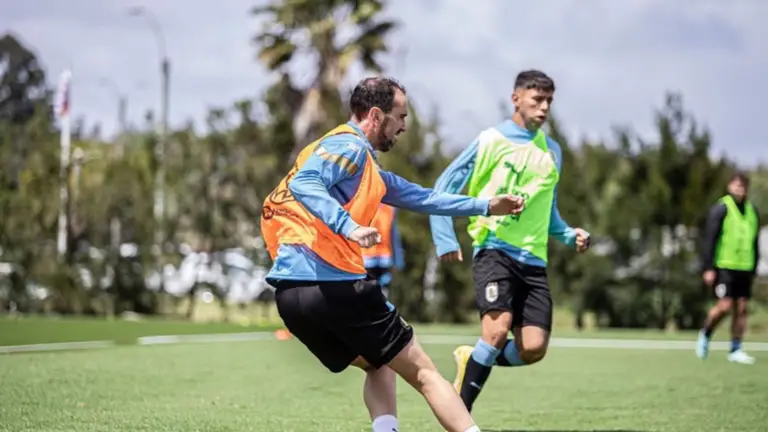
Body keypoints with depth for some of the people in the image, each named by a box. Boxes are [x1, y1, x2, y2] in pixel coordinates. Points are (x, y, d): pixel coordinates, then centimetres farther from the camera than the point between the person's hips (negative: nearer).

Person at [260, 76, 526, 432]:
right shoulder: (349, 146, -3)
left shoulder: (364, 163, 27)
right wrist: (349, 227, -35)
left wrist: (485, 206, 37)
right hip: (334, 285, -9)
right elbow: (303, 184, -22)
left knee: (378, 365, 26)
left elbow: (420, 197, 35)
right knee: (423, 373, 0)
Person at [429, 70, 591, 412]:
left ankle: (473, 360, 21)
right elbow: (443, 189, 3)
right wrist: (445, 239, -7)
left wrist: (569, 235, 8)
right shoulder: (490, 141, -1)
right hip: (493, 249, -5)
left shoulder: (552, 151, 15)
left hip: (533, 258, 5)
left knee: (533, 348, -9)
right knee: (498, 328, -25)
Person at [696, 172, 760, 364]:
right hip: (724, 267, -6)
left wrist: (754, 269, 17)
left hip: (745, 268, 6)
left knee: (741, 307, 3)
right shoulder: (721, 209, -6)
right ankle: (705, 335, 13)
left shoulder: (752, 211, 12)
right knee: (725, 305, -12)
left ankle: (735, 350, 9)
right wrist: (708, 268, -13)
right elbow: (709, 240, -8)